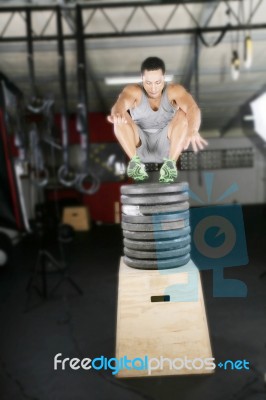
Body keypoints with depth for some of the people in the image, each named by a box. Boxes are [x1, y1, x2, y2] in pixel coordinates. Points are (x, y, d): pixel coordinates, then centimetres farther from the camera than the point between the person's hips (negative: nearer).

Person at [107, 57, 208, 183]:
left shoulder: (174, 90, -10)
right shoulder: (133, 91, -10)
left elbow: (193, 108, -30)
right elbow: (121, 104, -34)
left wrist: (193, 131, -53)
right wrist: (117, 114, -59)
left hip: (167, 146, 0)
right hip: (139, 147, 0)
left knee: (183, 114, -26)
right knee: (121, 118, -25)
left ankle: (170, 163, -33)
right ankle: (135, 161, -31)